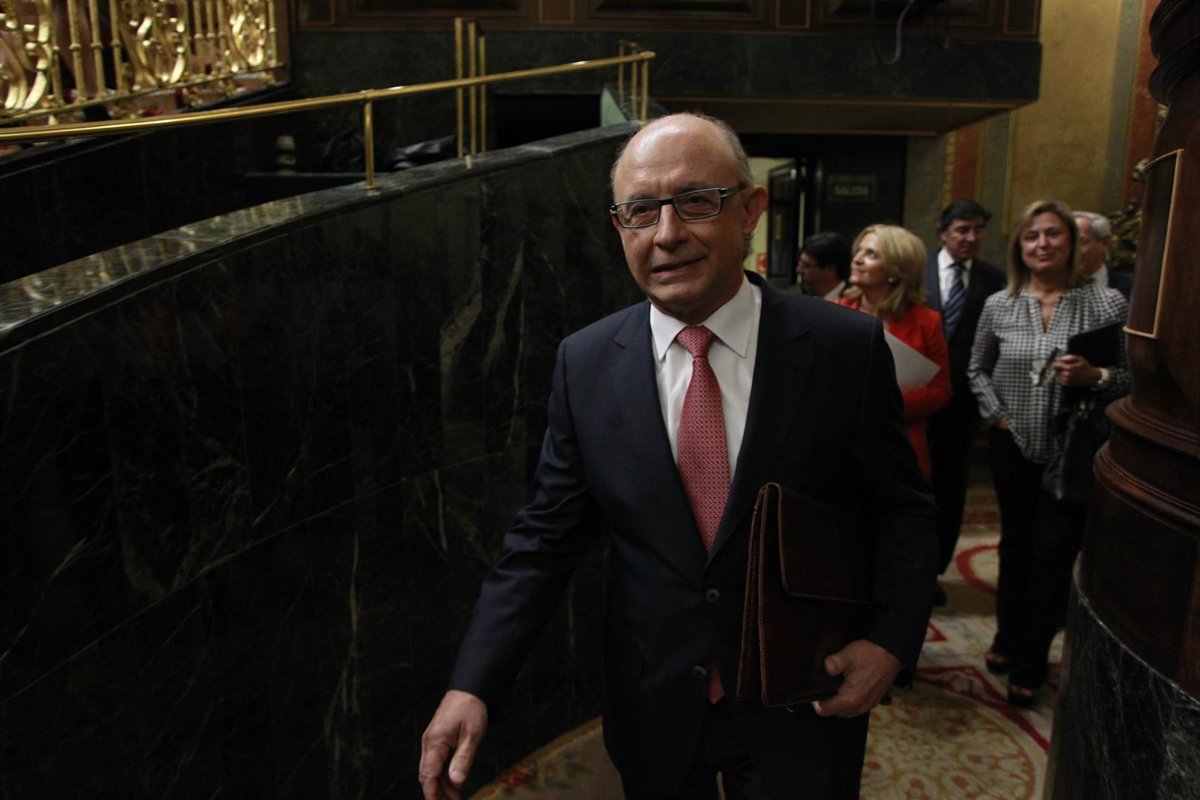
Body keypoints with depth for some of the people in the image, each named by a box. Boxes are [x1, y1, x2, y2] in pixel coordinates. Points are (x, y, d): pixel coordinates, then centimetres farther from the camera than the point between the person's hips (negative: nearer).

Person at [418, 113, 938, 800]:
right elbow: (546, 537, -5)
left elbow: (904, 510, -2)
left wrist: (891, 640, -16)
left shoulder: (848, 348, -13)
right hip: (652, 711, 3)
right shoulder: (585, 363, -8)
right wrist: (472, 685, -13)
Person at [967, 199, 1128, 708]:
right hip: (1014, 446, 2)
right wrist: (996, 414, 1)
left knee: (1052, 554, 2)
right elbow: (977, 370, 13)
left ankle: (1029, 663, 19)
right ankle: (1008, 638, 36)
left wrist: (1094, 377, -23)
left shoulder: (1107, 303, -5)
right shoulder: (999, 305, 1)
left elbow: (1132, 377, -4)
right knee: (1015, 545, 16)